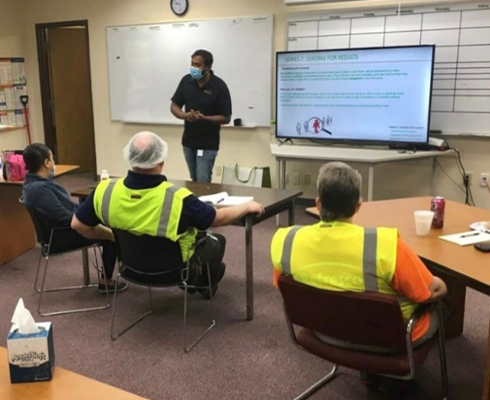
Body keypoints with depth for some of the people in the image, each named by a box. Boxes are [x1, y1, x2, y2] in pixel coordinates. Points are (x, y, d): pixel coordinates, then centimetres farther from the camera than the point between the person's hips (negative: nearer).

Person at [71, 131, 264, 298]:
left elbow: (77, 225, -9)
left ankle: (196, 279, 45)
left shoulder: (105, 190, -23)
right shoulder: (177, 198, -35)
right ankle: (202, 283, 47)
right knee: (216, 241, 24)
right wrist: (247, 206, -1)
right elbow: (218, 218, -20)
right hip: (171, 271, -4)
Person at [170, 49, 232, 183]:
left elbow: (226, 118, -12)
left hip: (208, 145, -4)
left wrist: (203, 118, -26)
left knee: (202, 182, -7)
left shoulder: (219, 86, -14)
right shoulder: (186, 81, -2)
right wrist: (185, 115, -18)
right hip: (188, 141, 5)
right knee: (195, 181, 16)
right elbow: (174, 106, 5)